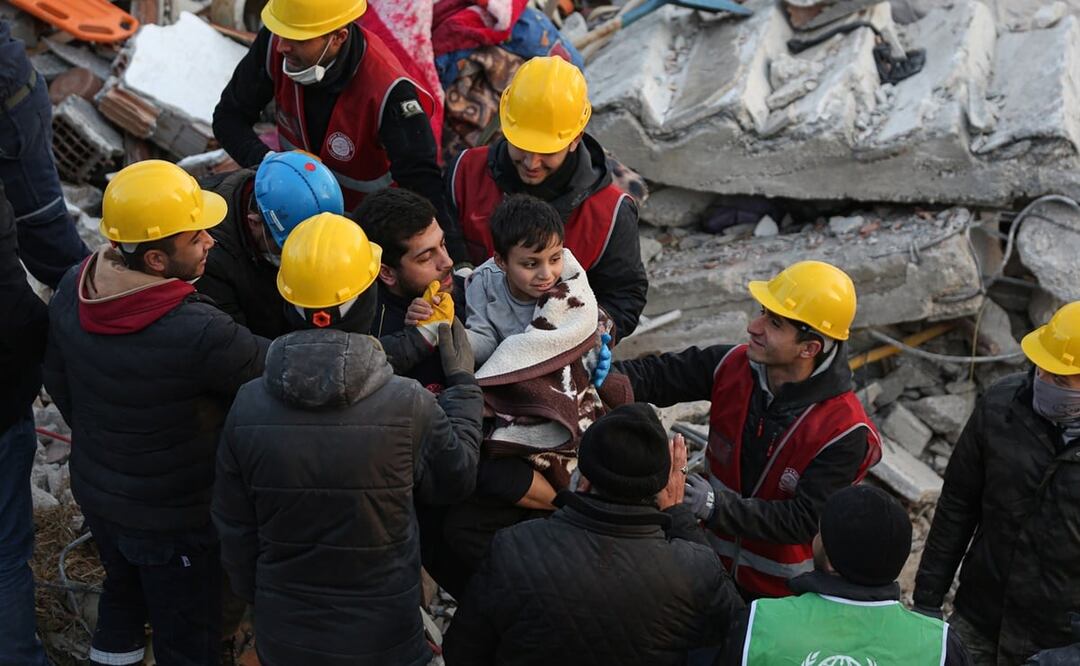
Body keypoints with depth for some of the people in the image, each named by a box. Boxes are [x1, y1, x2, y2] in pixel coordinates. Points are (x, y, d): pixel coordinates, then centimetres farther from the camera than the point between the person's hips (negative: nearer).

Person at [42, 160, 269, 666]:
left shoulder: (73, 289, -14)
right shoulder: (198, 334, -37)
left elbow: (58, 380, 2)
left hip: (94, 492, 7)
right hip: (173, 519, -7)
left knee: (123, 593, 32)